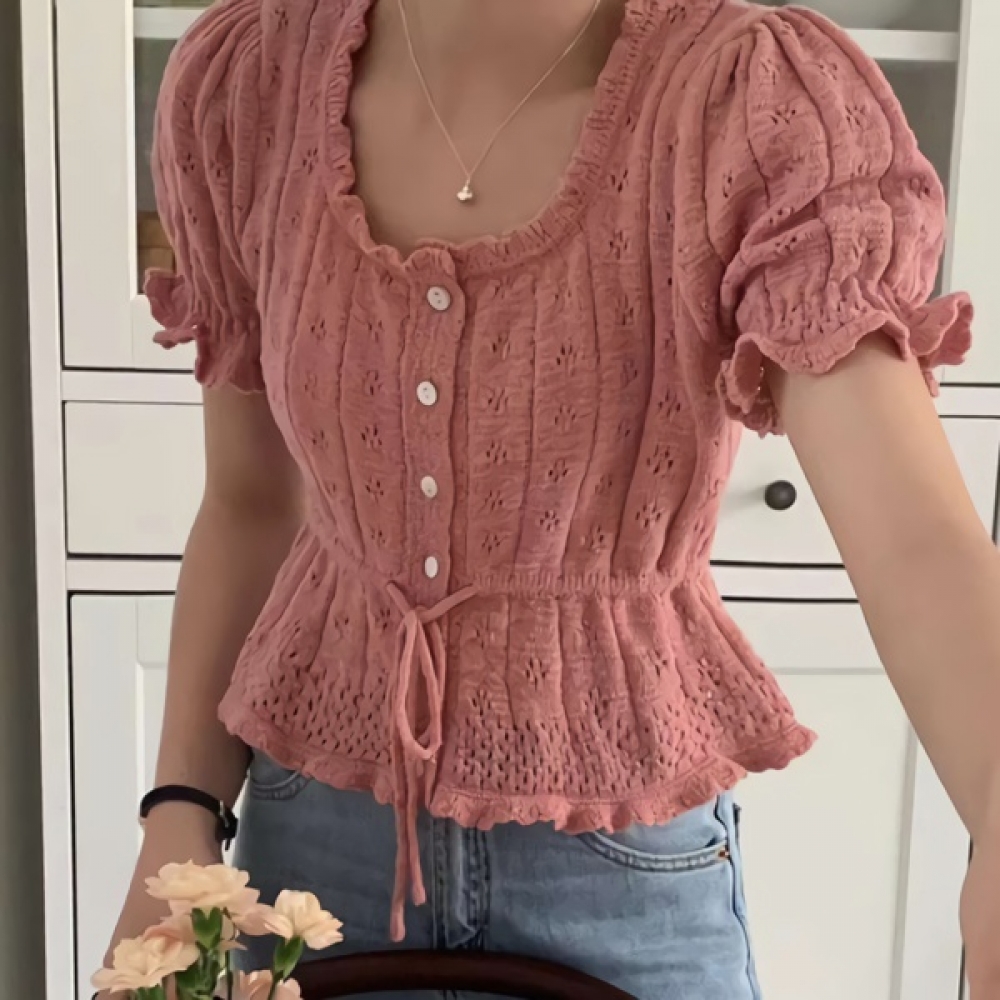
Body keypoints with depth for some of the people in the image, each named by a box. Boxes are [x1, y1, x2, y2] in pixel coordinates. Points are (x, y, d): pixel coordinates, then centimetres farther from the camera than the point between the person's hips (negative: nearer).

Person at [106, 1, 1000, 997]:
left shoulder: (767, 98, -20)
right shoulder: (243, 80, -9)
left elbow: (918, 544, -31)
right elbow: (247, 503, 1)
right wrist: (178, 818, -4)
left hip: (623, 849, -2)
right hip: (318, 815, 3)